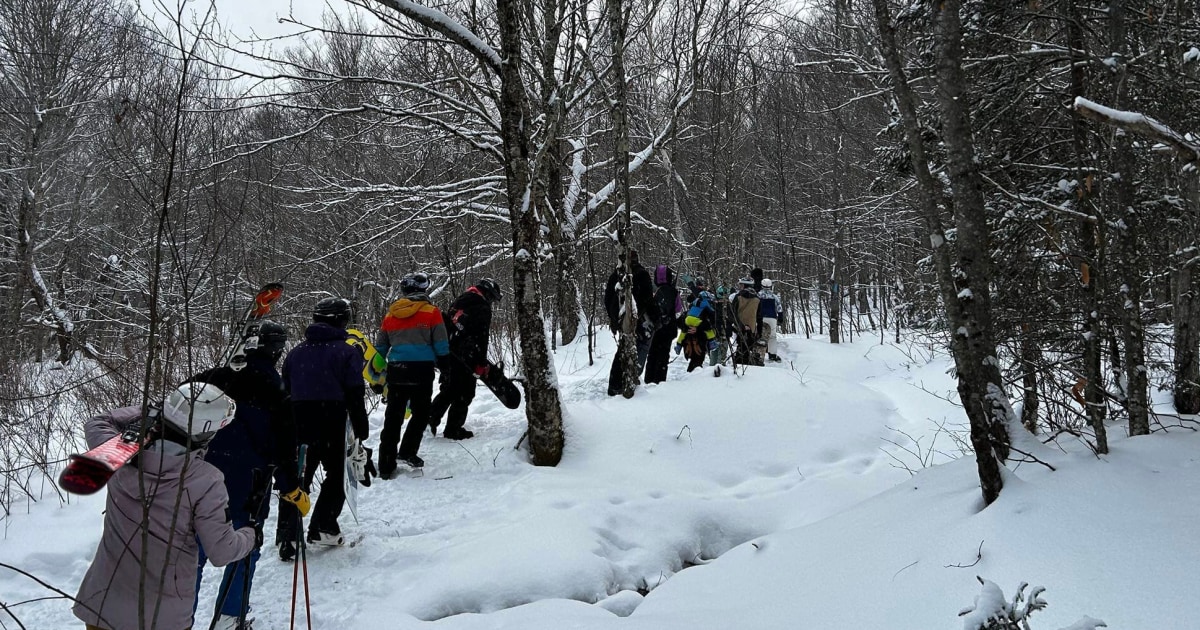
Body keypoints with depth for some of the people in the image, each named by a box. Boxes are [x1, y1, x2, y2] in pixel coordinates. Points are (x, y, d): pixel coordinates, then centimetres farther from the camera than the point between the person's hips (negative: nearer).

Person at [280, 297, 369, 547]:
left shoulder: (296, 353, 13)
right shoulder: (347, 352, -3)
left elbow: (285, 393, 17)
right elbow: (355, 395, -7)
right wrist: (361, 428, 0)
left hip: (298, 423, 4)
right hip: (332, 424, -4)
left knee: (297, 479, 9)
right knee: (335, 476, 11)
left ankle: (287, 536, 5)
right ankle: (323, 528, 4)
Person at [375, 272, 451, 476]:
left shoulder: (390, 313, 14)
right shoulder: (431, 312, 0)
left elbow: (380, 347, 19)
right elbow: (441, 346, -1)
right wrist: (445, 368, 11)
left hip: (395, 370, 4)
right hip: (421, 369, -4)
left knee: (393, 417, 8)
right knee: (420, 413, 9)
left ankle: (386, 466, 7)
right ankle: (407, 452, -1)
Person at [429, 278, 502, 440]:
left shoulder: (458, 301, 16)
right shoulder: (483, 309, -10)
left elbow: (446, 323, 21)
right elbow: (481, 338, -16)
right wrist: (482, 363, -12)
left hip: (448, 354, 8)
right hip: (465, 358, -8)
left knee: (448, 390, 20)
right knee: (465, 393, 2)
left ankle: (430, 419, 14)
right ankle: (453, 430, 5)